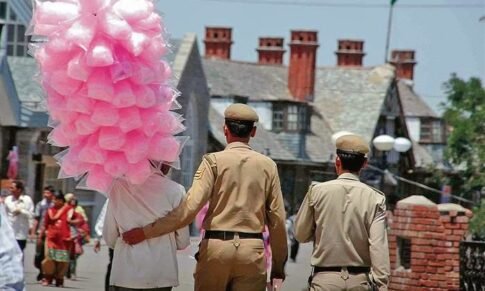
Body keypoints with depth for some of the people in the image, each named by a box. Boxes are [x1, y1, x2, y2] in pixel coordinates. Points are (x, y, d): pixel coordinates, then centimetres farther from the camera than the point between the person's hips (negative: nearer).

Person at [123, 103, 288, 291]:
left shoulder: (214, 161, -1)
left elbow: (190, 207, -11)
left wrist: (146, 232, -6)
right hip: (253, 249, 1)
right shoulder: (267, 165, 6)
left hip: (216, 247, -1)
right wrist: (278, 266, 13)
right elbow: (277, 219, 5)